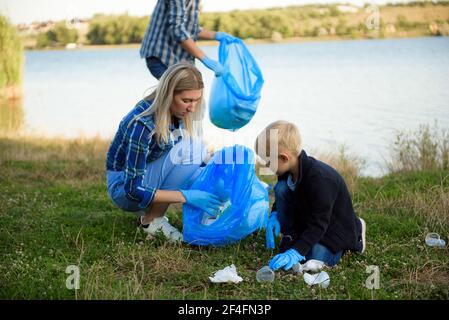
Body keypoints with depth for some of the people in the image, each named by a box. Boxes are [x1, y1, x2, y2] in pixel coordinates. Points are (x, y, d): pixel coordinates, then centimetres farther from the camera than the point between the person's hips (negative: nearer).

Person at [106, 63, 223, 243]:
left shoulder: (179, 113, -10)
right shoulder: (141, 123, -31)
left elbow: (198, 157, 5)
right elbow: (134, 189, -30)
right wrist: (186, 196, -36)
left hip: (149, 178, 7)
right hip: (123, 187, -7)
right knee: (186, 148, -27)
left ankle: (150, 210, 2)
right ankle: (152, 220, -14)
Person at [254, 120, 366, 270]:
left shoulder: (320, 179, -38)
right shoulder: (288, 169, -14)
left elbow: (318, 225, -35)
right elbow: (282, 195, 8)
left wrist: (296, 252, -40)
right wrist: (274, 215, -10)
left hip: (334, 224, -5)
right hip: (306, 217, 6)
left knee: (316, 258, -21)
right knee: (281, 187, -16)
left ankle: (355, 231, 6)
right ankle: (290, 237, -2)